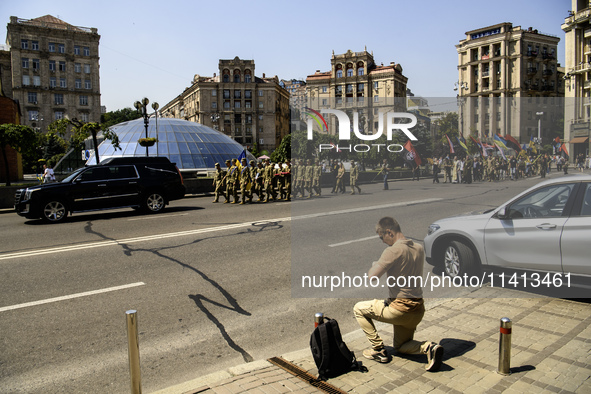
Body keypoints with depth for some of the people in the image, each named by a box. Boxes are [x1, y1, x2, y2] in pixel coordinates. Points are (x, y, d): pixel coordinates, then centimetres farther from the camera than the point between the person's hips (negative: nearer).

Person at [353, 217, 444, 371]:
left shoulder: (393, 251, -19)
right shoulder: (419, 248, 6)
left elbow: (372, 277, -22)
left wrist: (375, 265, 0)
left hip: (399, 309, -8)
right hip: (418, 310, 8)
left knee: (359, 309, 13)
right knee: (401, 346, 27)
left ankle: (378, 350, 12)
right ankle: (429, 347, -1)